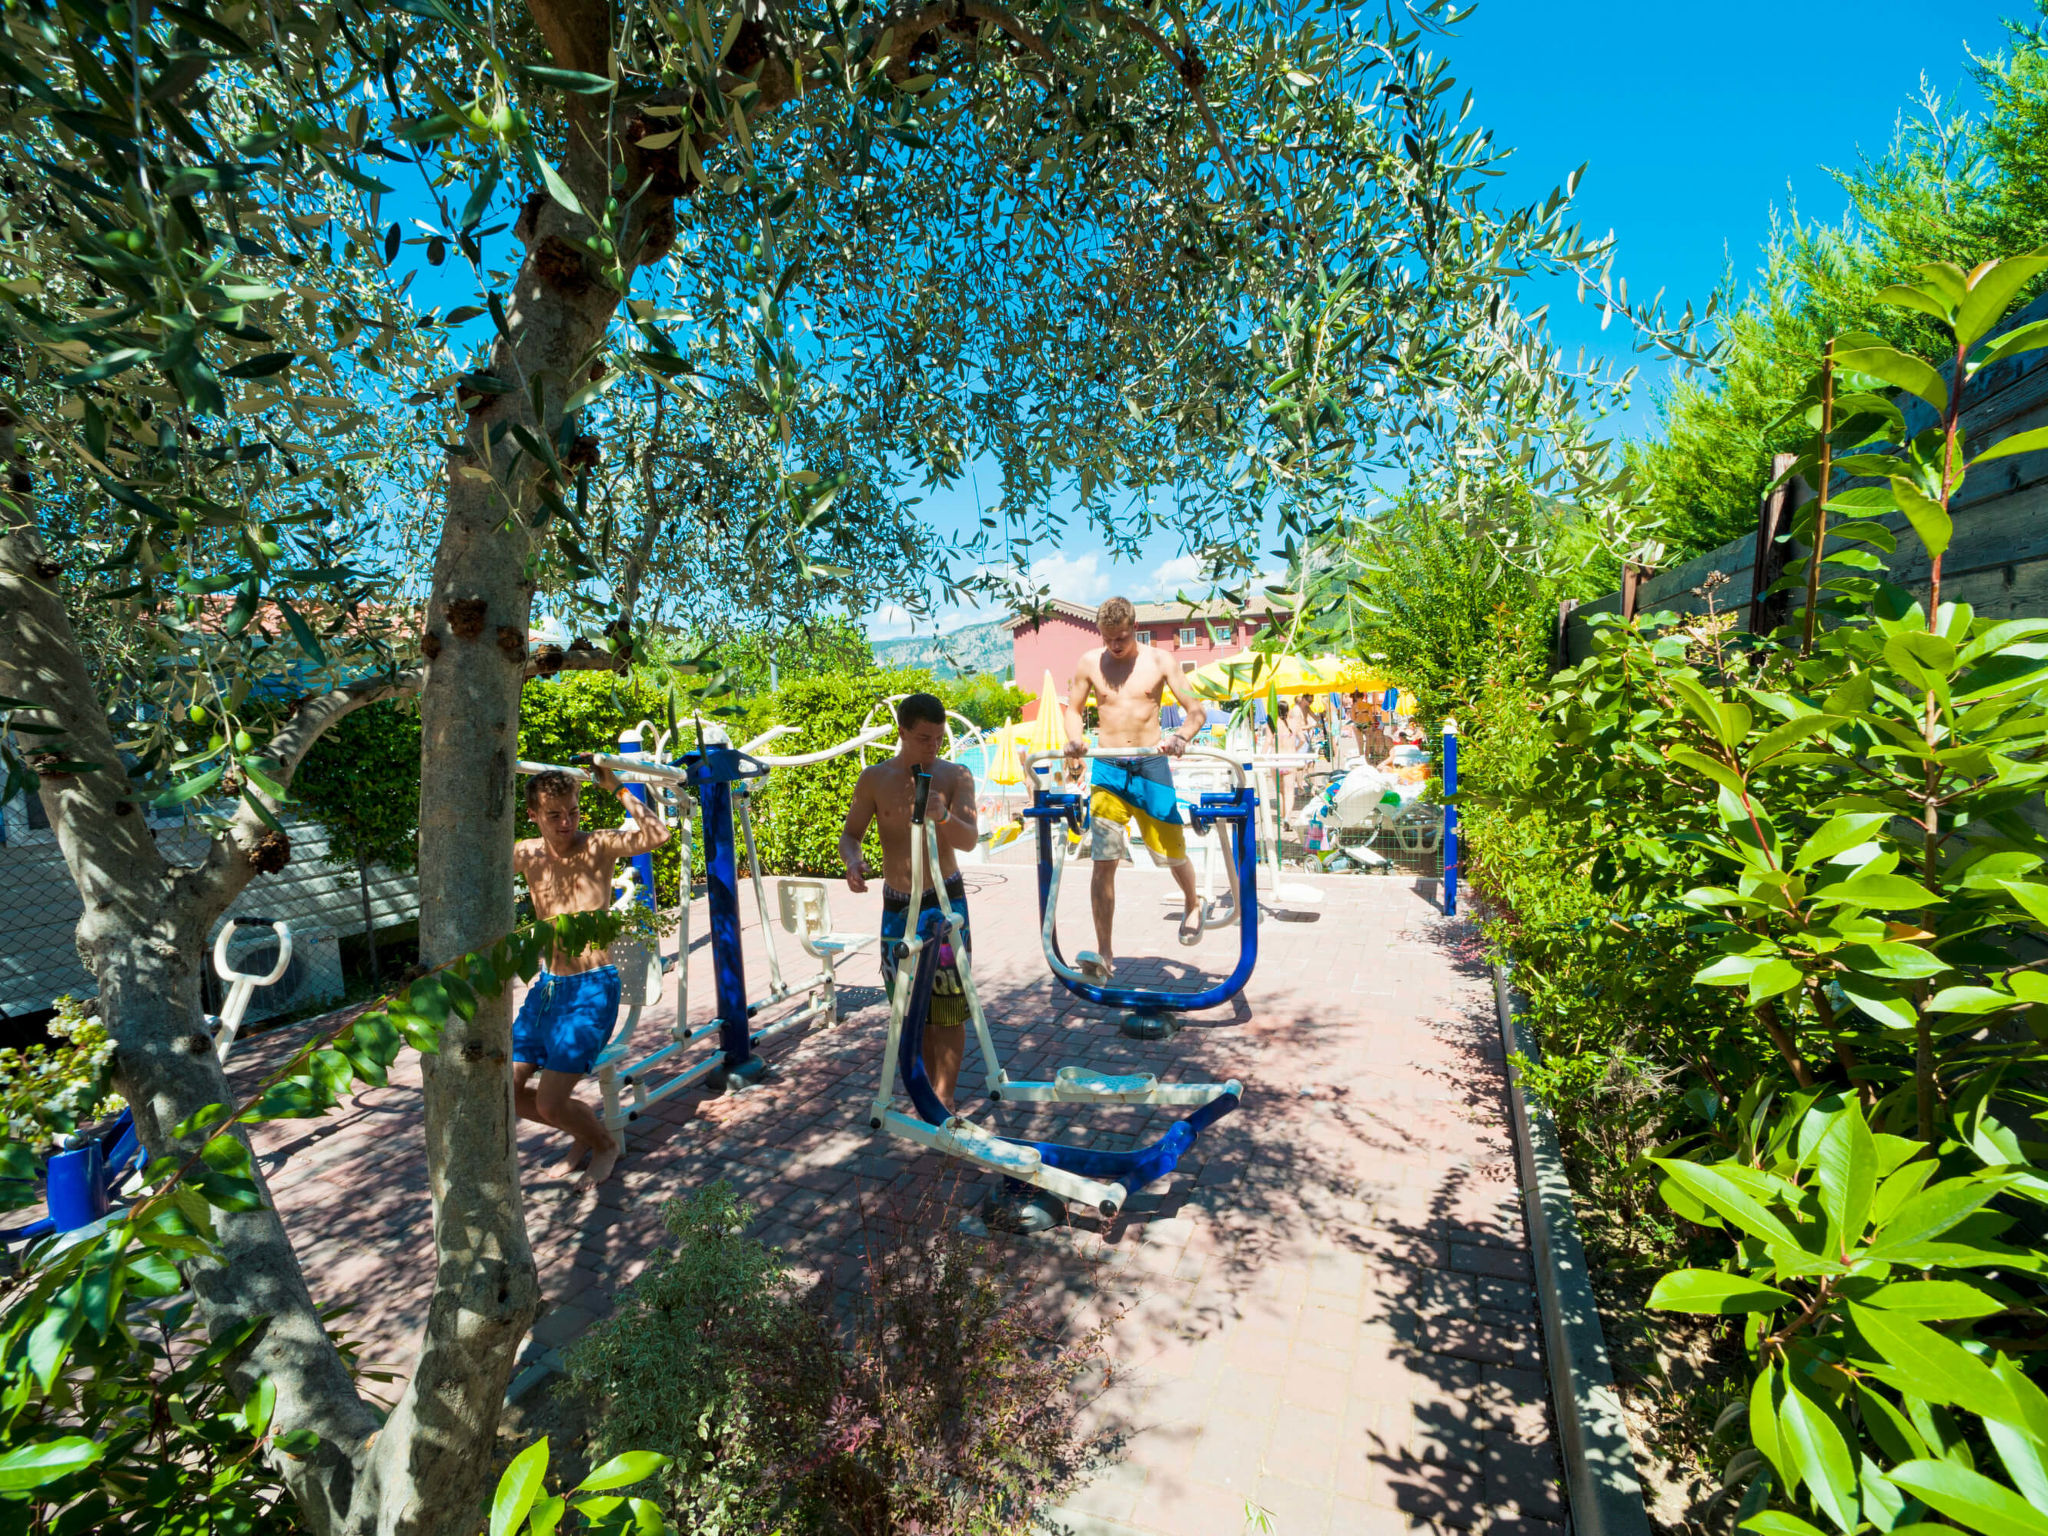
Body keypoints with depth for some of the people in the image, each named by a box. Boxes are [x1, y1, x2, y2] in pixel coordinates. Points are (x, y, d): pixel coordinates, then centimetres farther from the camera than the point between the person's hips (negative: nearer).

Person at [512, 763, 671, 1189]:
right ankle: (582, 1134, 33)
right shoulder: (527, 853, 4)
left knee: (550, 1104, -7)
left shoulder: (600, 845, -10)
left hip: (592, 989, -6)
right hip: (546, 986, 6)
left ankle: (605, 1143, 25)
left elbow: (657, 835, -28)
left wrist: (616, 787, -24)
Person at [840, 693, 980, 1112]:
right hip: (896, 904, 2)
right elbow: (850, 833, 3)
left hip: (945, 900, -2)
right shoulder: (874, 779, -3)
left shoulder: (955, 776, -7)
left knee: (947, 1000, -5)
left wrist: (943, 815, -37)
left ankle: (944, 1096, 5)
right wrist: (853, 860, -20)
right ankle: (932, 1083, 31)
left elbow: (970, 840, -16)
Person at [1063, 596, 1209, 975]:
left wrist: (1180, 737, -24)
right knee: (1103, 862, -7)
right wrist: (1075, 740, -8)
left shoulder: (1157, 660, 1)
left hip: (1150, 764, 0)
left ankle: (1192, 904, 42)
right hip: (1108, 768, 1)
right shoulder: (1089, 662, 4)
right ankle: (1104, 953, -2)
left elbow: (1197, 709, -2)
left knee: (1172, 851, 8)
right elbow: (1073, 709, 14)